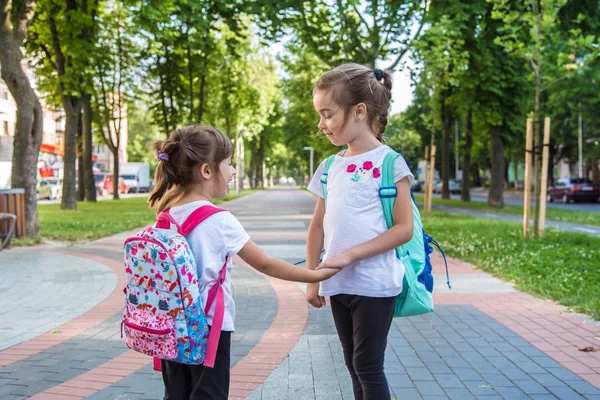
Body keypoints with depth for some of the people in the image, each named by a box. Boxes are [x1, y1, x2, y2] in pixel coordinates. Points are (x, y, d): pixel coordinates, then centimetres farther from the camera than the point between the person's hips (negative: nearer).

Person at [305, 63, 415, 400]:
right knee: (354, 366, 15)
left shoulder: (389, 162, -10)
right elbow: (318, 226, 14)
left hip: (375, 284, -6)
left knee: (369, 367, 0)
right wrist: (312, 278, 11)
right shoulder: (330, 167, 8)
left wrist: (350, 255, -18)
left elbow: (404, 229, -14)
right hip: (338, 284, 6)